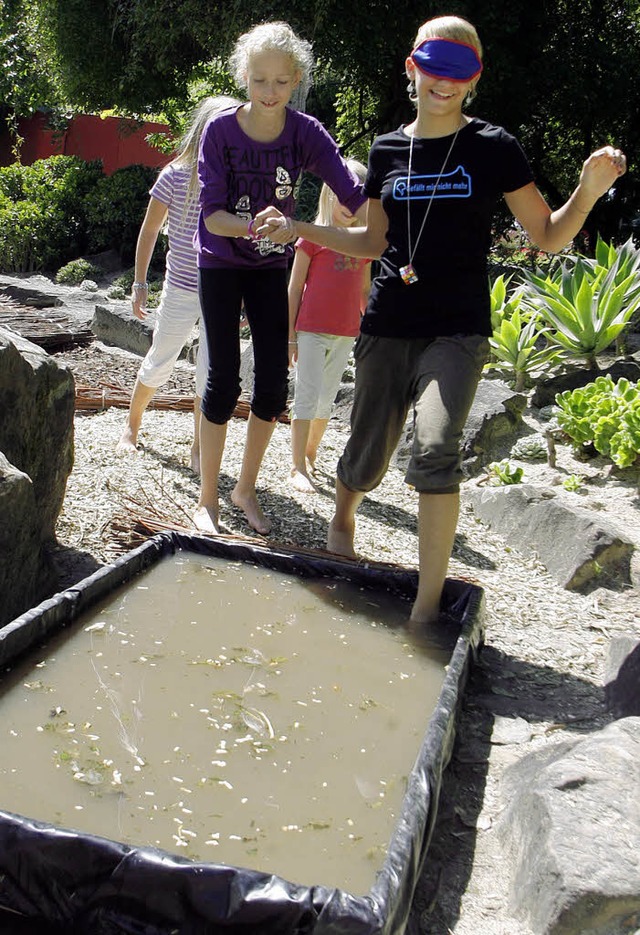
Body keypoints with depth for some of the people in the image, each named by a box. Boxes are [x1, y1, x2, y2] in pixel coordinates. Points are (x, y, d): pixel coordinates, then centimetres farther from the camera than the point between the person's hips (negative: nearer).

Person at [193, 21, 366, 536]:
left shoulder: (306, 133, -13)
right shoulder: (221, 130, -16)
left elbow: (354, 194, -24)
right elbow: (211, 216, -19)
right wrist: (252, 225, -39)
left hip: (271, 266, 3)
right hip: (221, 264, -2)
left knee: (274, 383, -1)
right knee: (224, 379, -8)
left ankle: (246, 489, 20)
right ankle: (207, 499, 6)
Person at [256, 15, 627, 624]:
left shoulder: (493, 149, 1)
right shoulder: (388, 149, 9)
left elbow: (548, 237, 2)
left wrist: (589, 190, -16)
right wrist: (300, 229, 10)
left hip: (457, 330, -3)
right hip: (388, 327, 3)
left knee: (435, 447, -25)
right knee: (366, 459, 8)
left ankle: (428, 604, -13)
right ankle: (342, 517, 45)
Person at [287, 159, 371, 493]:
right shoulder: (312, 236, -3)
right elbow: (294, 289, -1)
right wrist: (290, 335, -3)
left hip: (345, 334, 4)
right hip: (311, 330, -4)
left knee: (327, 398, 12)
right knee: (307, 396, -4)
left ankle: (310, 454, 27)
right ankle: (298, 467, 1)